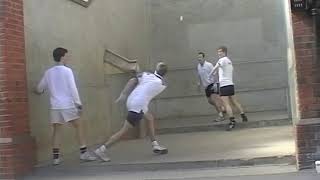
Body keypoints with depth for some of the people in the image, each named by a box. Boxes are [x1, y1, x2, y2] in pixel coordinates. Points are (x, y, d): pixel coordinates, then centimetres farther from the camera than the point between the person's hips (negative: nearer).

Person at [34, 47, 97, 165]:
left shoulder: (48, 72, 9)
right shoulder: (67, 70, -5)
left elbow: (39, 89, 18)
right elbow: (73, 88, -10)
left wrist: (39, 91, 41)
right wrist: (78, 103, -7)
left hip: (55, 106, 4)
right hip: (68, 105, -4)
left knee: (56, 130, 10)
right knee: (78, 127, 5)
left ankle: (56, 157, 6)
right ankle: (84, 153, 3)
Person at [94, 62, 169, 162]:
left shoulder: (145, 74, 9)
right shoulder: (162, 84, 4)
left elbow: (132, 81, -1)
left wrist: (123, 94, -2)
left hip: (131, 101, 7)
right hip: (138, 106, -7)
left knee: (150, 118, 25)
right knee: (124, 130, -4)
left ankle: (155, 145, 30)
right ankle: (102, 150, -5)